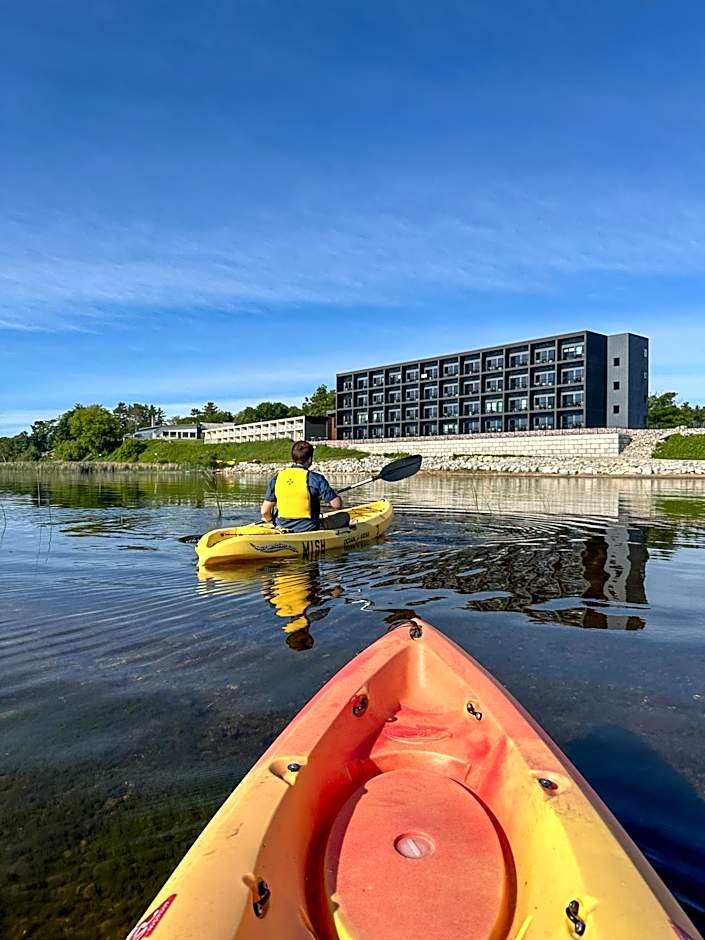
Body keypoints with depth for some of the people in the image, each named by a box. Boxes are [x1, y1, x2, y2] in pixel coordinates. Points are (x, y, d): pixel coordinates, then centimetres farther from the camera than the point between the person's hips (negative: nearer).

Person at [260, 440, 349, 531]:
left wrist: (269, 520, 23)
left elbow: (264, 512, 0)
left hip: (283, 527, 4)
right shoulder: (315, 478, -12)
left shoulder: (277, 477, -1)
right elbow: (337, 505, -10)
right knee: (344, 516, 12)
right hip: (309, 529, -3)